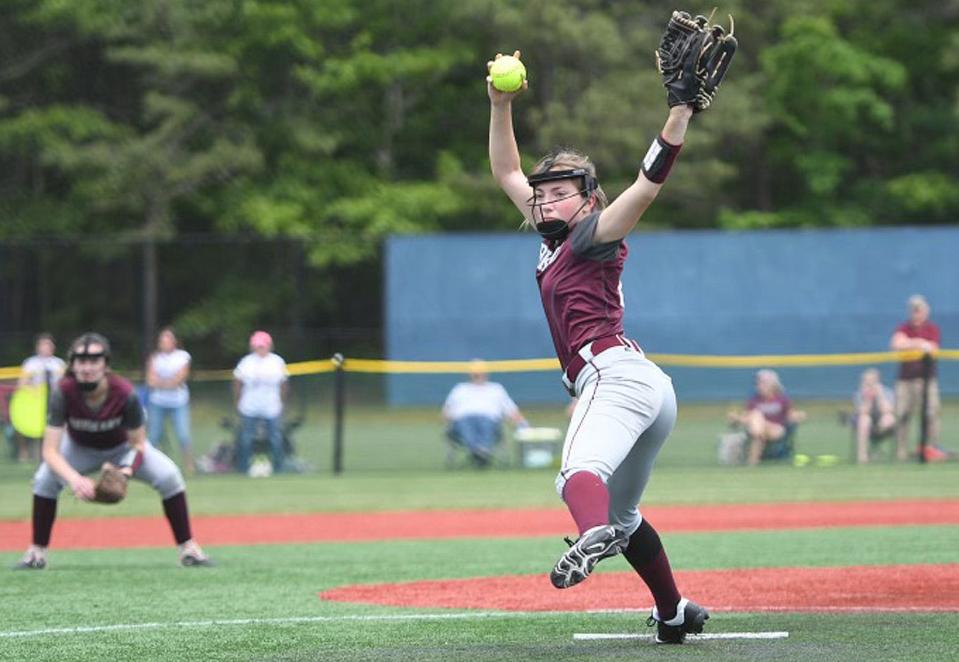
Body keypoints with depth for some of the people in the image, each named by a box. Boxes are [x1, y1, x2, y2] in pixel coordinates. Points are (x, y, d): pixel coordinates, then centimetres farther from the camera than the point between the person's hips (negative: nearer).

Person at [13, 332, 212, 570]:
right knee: (44, 480, -22)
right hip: (80, 448, 0)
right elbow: (50, 450, -36)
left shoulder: (125, 393, -34)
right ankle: (36, 553, -5)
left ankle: (188, 548, -5)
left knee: (169, 477, -20)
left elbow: (138, 444, -21)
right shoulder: (63, 392, -34)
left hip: (123, 447, 0)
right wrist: (74, 478, -55)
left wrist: (125, 472, -42)